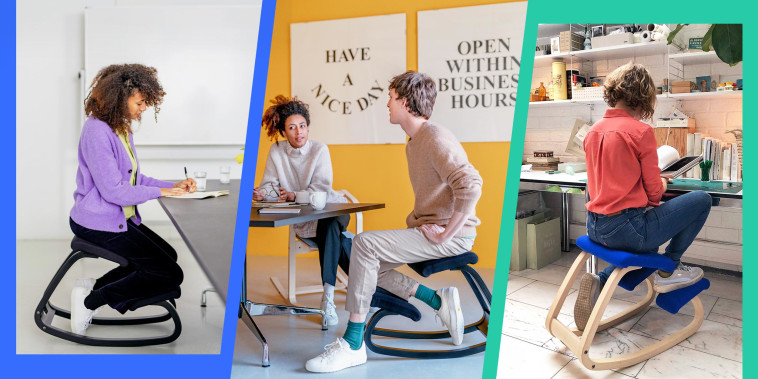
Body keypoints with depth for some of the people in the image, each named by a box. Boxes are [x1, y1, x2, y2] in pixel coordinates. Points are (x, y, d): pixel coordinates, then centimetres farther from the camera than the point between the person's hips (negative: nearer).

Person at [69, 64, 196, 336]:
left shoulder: (121, 128, 9)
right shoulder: (98, 132, -21)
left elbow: (135, 178, 13)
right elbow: (113, 190, -24)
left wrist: (173, 186, 0)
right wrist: (160, 191, -15)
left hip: (120, 218, 10)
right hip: (98, 223, -10)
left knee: (167, 255, 18)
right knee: (170, 275, -10)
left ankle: (95, 286, 14)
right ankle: (91, 301, 0)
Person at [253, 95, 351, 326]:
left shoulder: (320, 150, -5)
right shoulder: (276, 151, 4)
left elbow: (321, 189, -15)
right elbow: (270, 184, 2)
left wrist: (294, 196, -30)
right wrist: (262, 194, -22)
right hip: (303, 220, 1)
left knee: (330, 228, -36)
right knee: (337, 241, -28)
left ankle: (328, 297, -35)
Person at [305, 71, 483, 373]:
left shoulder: (436, 138, -16)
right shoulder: (413, 142, 17)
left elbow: (471, 185, -28)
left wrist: (446, 234, -24)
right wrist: (415, 223, 11)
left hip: (452, 235, -10)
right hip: (428, 228, 10)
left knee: (365, 244, -23)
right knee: (369, 263, 8)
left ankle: (352, 345, -16)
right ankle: (439, 301, 8)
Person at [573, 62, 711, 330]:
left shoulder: (593, 131, 8)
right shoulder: (641, 131, -12)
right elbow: (654, 193, -6)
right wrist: (662, 184, 17)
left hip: (595, 228, 7)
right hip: (627, 227, -7)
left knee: (646, 246, 35)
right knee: (701, 199, 9)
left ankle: (600, 281, 9)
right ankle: (667, 271, 16)